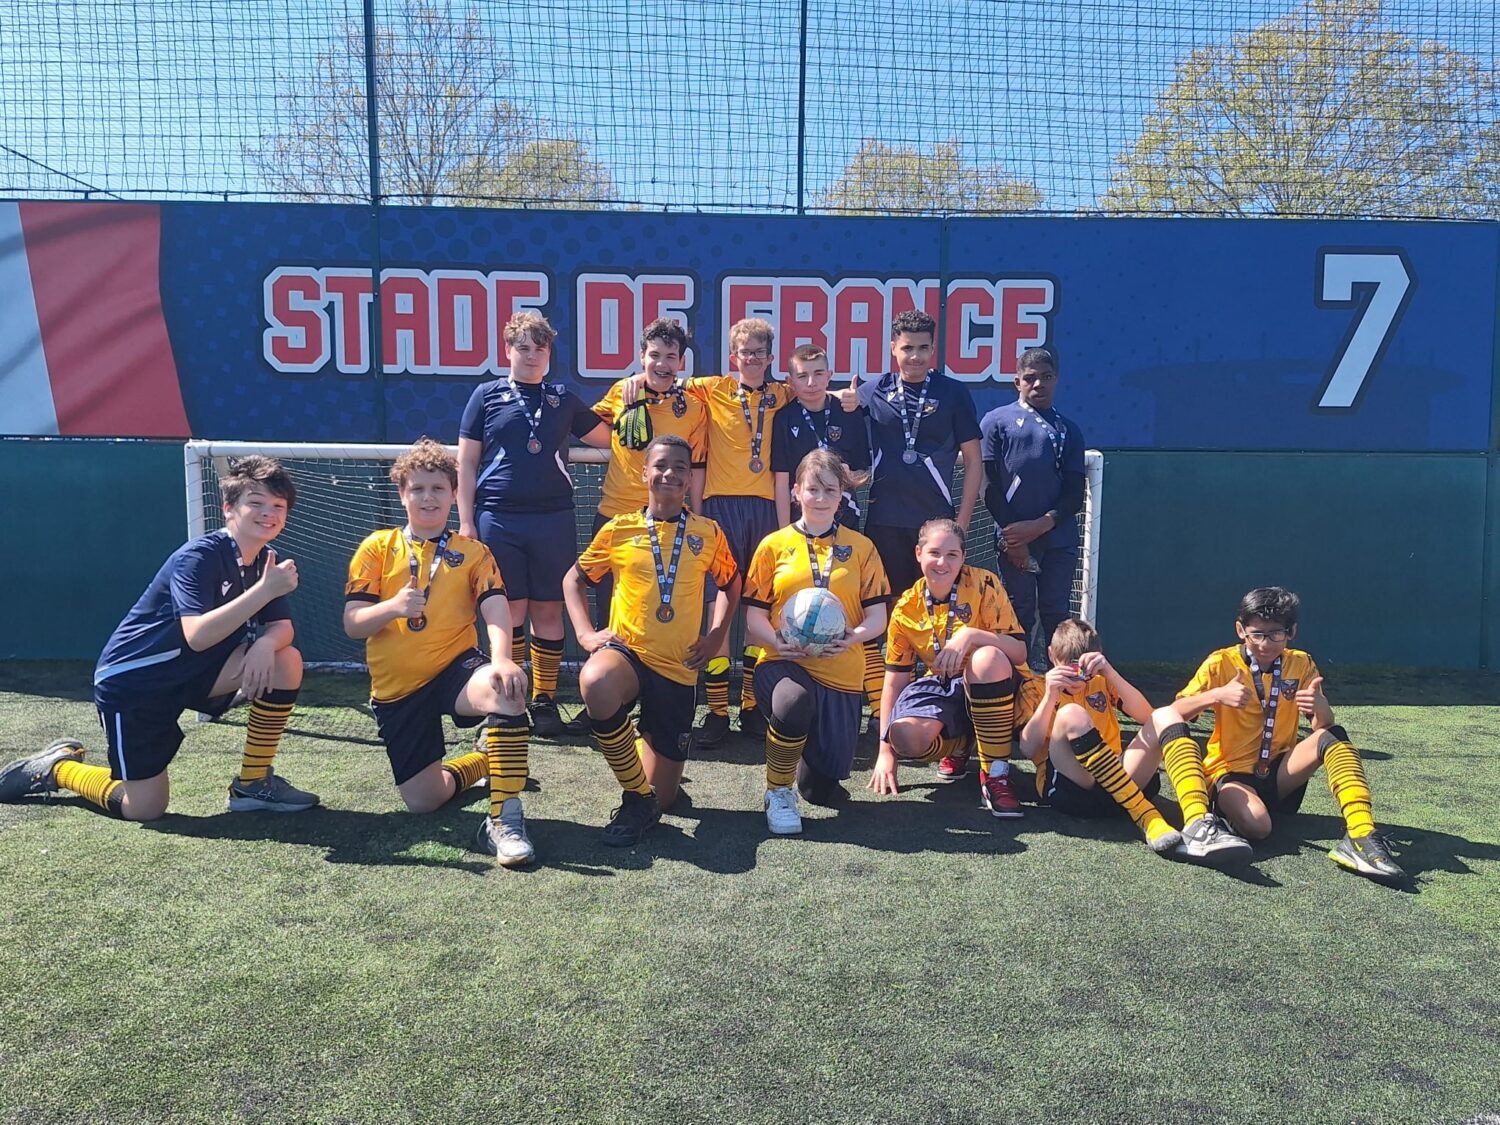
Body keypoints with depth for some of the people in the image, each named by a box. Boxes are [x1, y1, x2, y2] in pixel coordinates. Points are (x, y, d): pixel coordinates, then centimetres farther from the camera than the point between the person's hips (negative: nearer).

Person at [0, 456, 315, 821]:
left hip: (192, 671, 7)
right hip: (132, 680, -7)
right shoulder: (198, 556, -24)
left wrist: (265, 643, -29)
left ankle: (253, 783, -3)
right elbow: (197, 636, -36)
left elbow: (282, 627, -5)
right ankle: (57, 767, 24)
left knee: (286, 660, -17)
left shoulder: (266, 560, 0)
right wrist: (265, 589, -42)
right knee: (144, 809, -5)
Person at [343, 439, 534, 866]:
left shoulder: (472, 552, 5)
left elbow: (496, 610, -12)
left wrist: (501, 659, -33)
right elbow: (352, 624, -2)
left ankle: (504, 819, -30)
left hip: (454, 668, -1)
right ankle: (483, 762, 32)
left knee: (507, 689, -37)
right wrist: (393, 607, -24)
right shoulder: (377, 548, 5)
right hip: (396, 688, 2)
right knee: (422, 800, -1)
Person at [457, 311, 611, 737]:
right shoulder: (487, 394, 7)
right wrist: (466, 521, -1)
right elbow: (466, 462, 5)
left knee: (548, 610, 3)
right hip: (498, 519, -1)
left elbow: (607, 437, 20)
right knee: (510, 610, 1)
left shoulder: (563, 399, 13)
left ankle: (544, 701, 13)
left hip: (553, 518, 2)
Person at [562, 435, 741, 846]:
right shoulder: (618, 529, 0)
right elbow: (574, 579, 11)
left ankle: (648, 740, 39)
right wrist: (585, 632, -3)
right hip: (626, 650, -1)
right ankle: (636, 796, -19)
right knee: (595, 684, -41)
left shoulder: (708, 533, 3)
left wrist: (716, 635, 5)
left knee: (662, 798, 2)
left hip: (678, 666, 1)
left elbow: (730, 584, 18)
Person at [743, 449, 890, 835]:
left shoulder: (861, 547, 8)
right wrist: (778, 640, -19)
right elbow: (753, 617, 2)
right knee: (794, 702, -39)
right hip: (784, 662, -2)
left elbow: (877, 615, 5)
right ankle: (778, 792, -9)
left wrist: (853, 636, -17)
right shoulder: (774, 545, 5)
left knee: (823, 785, -1)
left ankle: (804, 772, 41)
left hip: (841, 669, 2)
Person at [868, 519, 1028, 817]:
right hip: (940, 688, 3)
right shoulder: (905, 609, -3)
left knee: (987, 657, -38)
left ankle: (996, 775, -25)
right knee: (905, 738, -30)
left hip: (991, 687, -2)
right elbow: (894, 681, 0)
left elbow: (1020, 652, -17)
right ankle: (960, 747, 10)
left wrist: (970, 635, -35)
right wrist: (885, 751, -4)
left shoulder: (983, 585, -12)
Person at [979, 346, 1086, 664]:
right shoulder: (997, 421, 6)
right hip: (1013, 536, -2)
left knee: (1056, 614, 5)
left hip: (1059, 537, 2)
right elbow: (989, 486, 0)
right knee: (1019, 614, 2)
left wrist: (1039, 526, -8)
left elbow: (1075, 494, 7)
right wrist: (1012, 536, -7)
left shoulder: (1068, 429, 13)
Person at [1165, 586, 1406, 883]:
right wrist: (1216, 696, -35)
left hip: (1279, 775, 4)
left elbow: (1323, 726, -6)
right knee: (1255, 825, -36)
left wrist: (1320, 706, -30)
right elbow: (1174, 714, -16)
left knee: (1333, 736, -22)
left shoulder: (1301, 664, 2)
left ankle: (1360, 837, -29)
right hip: (1231, 773, -4)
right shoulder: (1221, 664, -8)